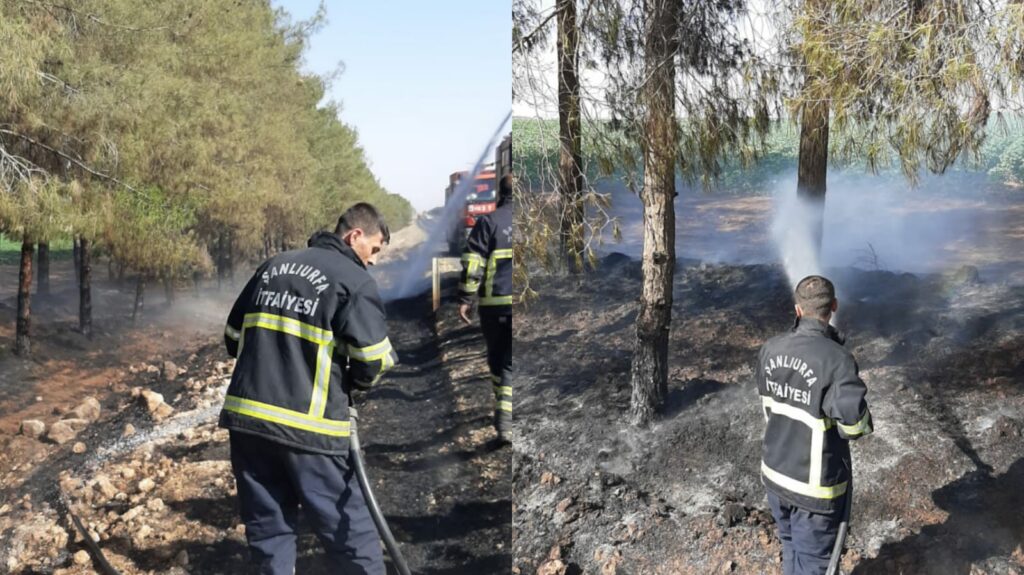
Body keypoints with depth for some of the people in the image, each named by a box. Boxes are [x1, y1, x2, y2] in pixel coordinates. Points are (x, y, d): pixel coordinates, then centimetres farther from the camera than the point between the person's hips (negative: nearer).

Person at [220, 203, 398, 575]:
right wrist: (350, 383, 11)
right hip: (309, 426, -6)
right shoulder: (354, 279, -5)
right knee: (349, 528, 6)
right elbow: (373, 360, -10)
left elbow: (234, 337, 19)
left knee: (267, 527, 14)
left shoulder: (273, 267, 16)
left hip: (246, 416, 6)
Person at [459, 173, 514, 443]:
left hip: (494, 303, -1)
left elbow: (473, 264, -5)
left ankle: (503, 409, 19)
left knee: (497, 359, 14)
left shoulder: (488, 221, 0)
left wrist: (465, 299, 0)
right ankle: (505, 418, -1)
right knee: (509, 362, 7)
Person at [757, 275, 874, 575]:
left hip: (775, 471, 6)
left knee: (791, 547, 25)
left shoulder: (771, 349, -5)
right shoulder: (836, 359, -25)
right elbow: (854, 424, -23)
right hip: (816, 484, -6)